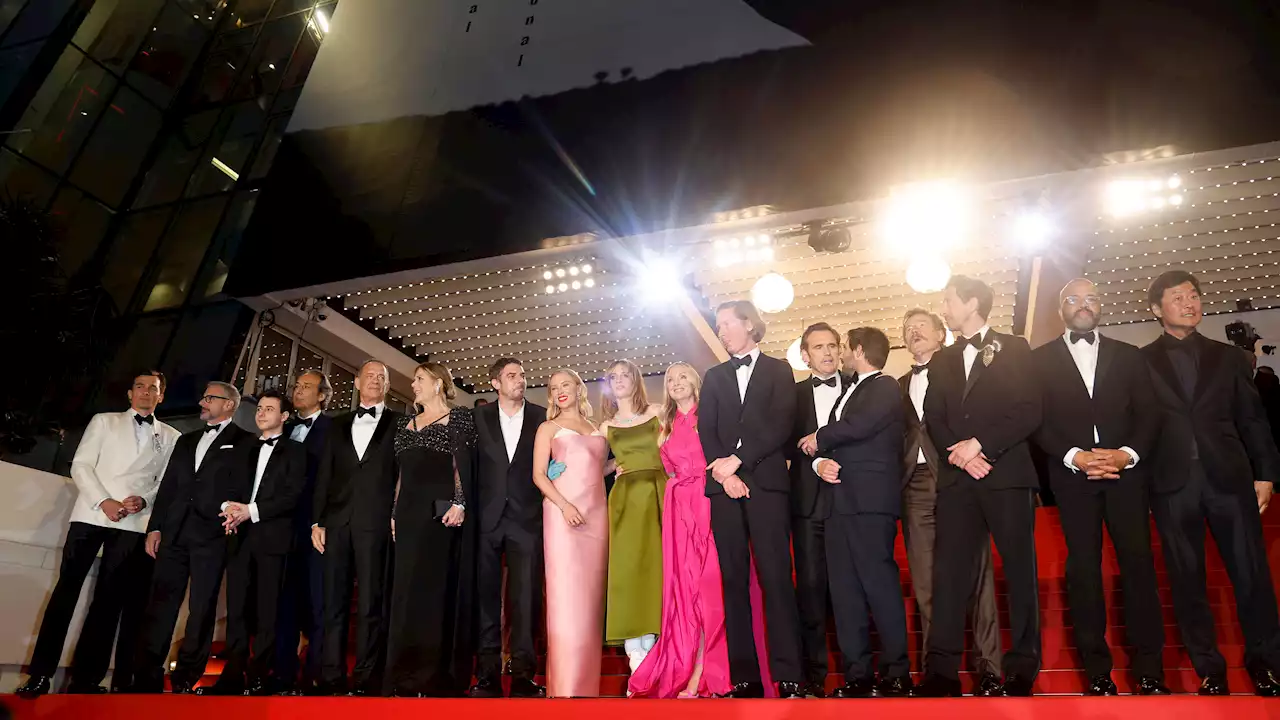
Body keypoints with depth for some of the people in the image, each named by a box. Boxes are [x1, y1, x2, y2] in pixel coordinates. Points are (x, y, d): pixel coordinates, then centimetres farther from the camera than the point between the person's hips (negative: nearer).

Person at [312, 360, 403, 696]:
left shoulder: (400, 423, 8)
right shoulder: (339, 423, 18)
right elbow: (324, 474, 14)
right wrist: (318, 520, 6)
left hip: (376, 522, -3)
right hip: (338, 521, 4)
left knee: (371, 604, -2)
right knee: (334, 601, 5)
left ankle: (366, 679, 5)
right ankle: (332, 677, 12)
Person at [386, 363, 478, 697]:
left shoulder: (458, 418, 2)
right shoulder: (405, 424, 20)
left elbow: (462, 465, -8)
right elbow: (402, 473, 19)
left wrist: (459, 503, -19)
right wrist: (394, 513, 12)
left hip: (442, 511, -6)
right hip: (410, 513, 6)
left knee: (438, 587, -5)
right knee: (407, 589, 6)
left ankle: (439, 675, 2)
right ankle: (409, 674, 15)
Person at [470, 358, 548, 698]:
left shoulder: (542, 417, 7)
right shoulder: (478, 416, 8)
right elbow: (469, 464, 5)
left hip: (527, 518, 0)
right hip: (487, 518, 1)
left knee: (526, 598, -1)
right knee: (485, 596, 5)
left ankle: (523, 674, 7)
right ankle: (487, 674, 13)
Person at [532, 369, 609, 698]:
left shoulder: (597, 428, 20)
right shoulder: (548, 428, 10)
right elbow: (538, 475, 0)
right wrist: (565, 505, -14)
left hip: (596, 512, 4)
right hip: (562, 510, -3)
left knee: (590, 591, 3)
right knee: (567, 591, -8)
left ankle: (587, 679, 10)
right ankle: (566, 684, -3)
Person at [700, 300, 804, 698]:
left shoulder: (778, 370, 11)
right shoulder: (714, 376, 20)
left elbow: (781, 426, -3)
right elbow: (706, 430, 8)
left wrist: (738, 460, -12)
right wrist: (722, 472, -8)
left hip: (766, 483, -3)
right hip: (724, 486, 3)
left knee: (776, 578, -7)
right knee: (734, 582, 1)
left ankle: (789, 676, -3)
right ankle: (744, 676, 5)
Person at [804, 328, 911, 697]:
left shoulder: (886, 387, -1)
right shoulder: (848, 393, 24)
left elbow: (858, 426, -19)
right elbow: (813, 445, 18)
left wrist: (819, 438, -3)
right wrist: (820, 461, -4)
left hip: (870, 500, -8)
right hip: (840, 500, 8)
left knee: (879, 583, -7)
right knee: (844, 588, 5)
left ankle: (896, 672, 3)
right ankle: (857, 672, 10)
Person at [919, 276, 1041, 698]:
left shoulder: (1014, 349, 6)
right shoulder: (941, 361, 19)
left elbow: (1029, 411, -5)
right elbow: (933, 419, 10)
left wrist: (981, 444, -14)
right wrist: (957, 451, -9)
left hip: (1007, 474, -3)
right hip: (957, 478, 3)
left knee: (1019, 569, 3)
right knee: (948, 571, -3)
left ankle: (1023, 665, 15)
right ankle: (942, 668, -2)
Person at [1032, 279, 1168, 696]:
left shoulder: (1128, 356, 15)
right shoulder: (1041, 360, 9)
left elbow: (1149, 414, 7)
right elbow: (1038, 421, 1)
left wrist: (1128, 453, -11)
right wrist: (1073, 456, -13)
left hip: (1126, 471, 1)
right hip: (1072, 477, -1)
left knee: (1138, 564, -3)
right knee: (1083, 570, 1)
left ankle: (1150, 670, 7)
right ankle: (1097, 671, 7)